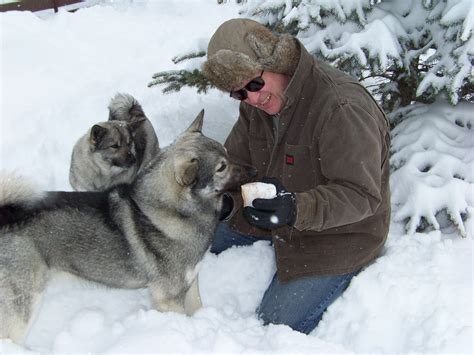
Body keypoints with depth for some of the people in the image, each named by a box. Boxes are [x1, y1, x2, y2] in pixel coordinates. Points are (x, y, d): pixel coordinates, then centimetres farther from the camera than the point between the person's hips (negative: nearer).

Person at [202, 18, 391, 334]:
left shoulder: (342, 108, -33)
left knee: (276, 326, -9)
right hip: (273, 213, 8)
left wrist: (297, 210, -47)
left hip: (338, 233, -8)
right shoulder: (257, 99, -6)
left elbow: (361, 196, -32)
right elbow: (236, 156, 4)